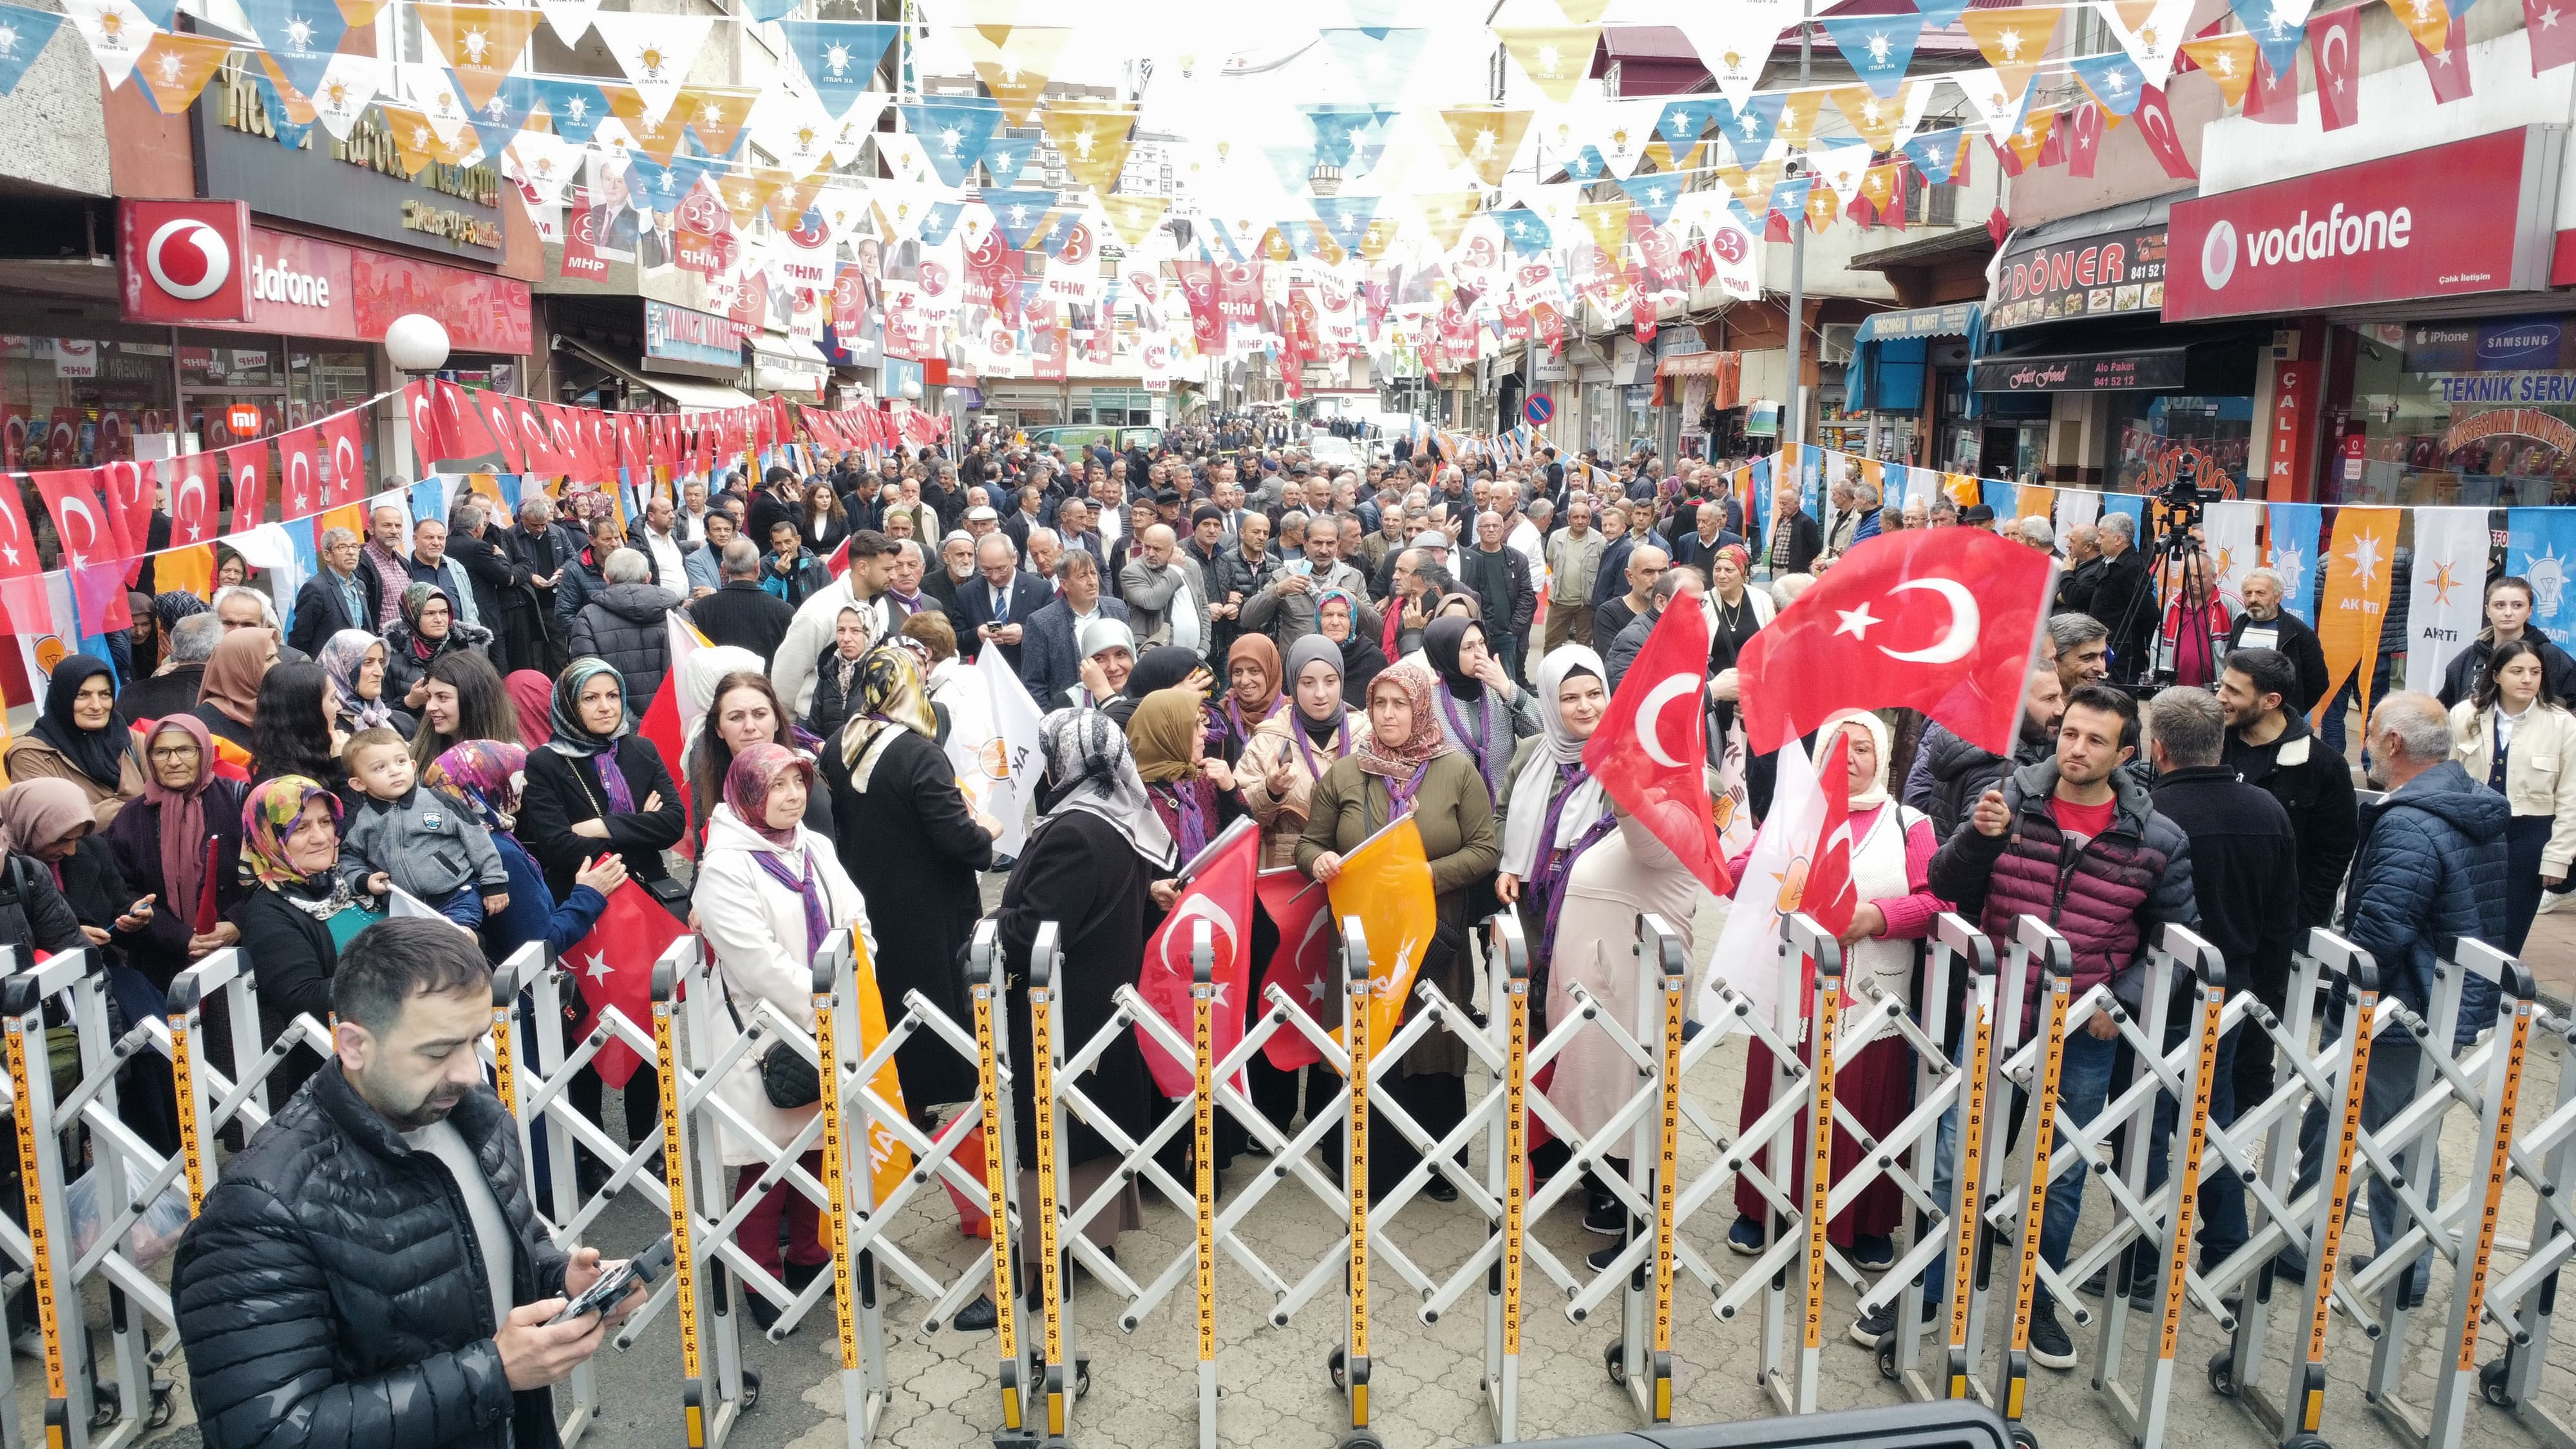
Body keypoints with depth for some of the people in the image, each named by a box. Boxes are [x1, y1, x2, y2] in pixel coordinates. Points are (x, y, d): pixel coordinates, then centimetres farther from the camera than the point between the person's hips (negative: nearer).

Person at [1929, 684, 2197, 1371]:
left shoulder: (2157, 840, -3)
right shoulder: (2008, 802, -6)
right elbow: (1947, 891, -8)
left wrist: (2122, 999, -7)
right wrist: (1978, 837, -27)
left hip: (2086, 1036, 1)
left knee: (2063, 1175, 14)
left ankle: (2039, 1305, 34)